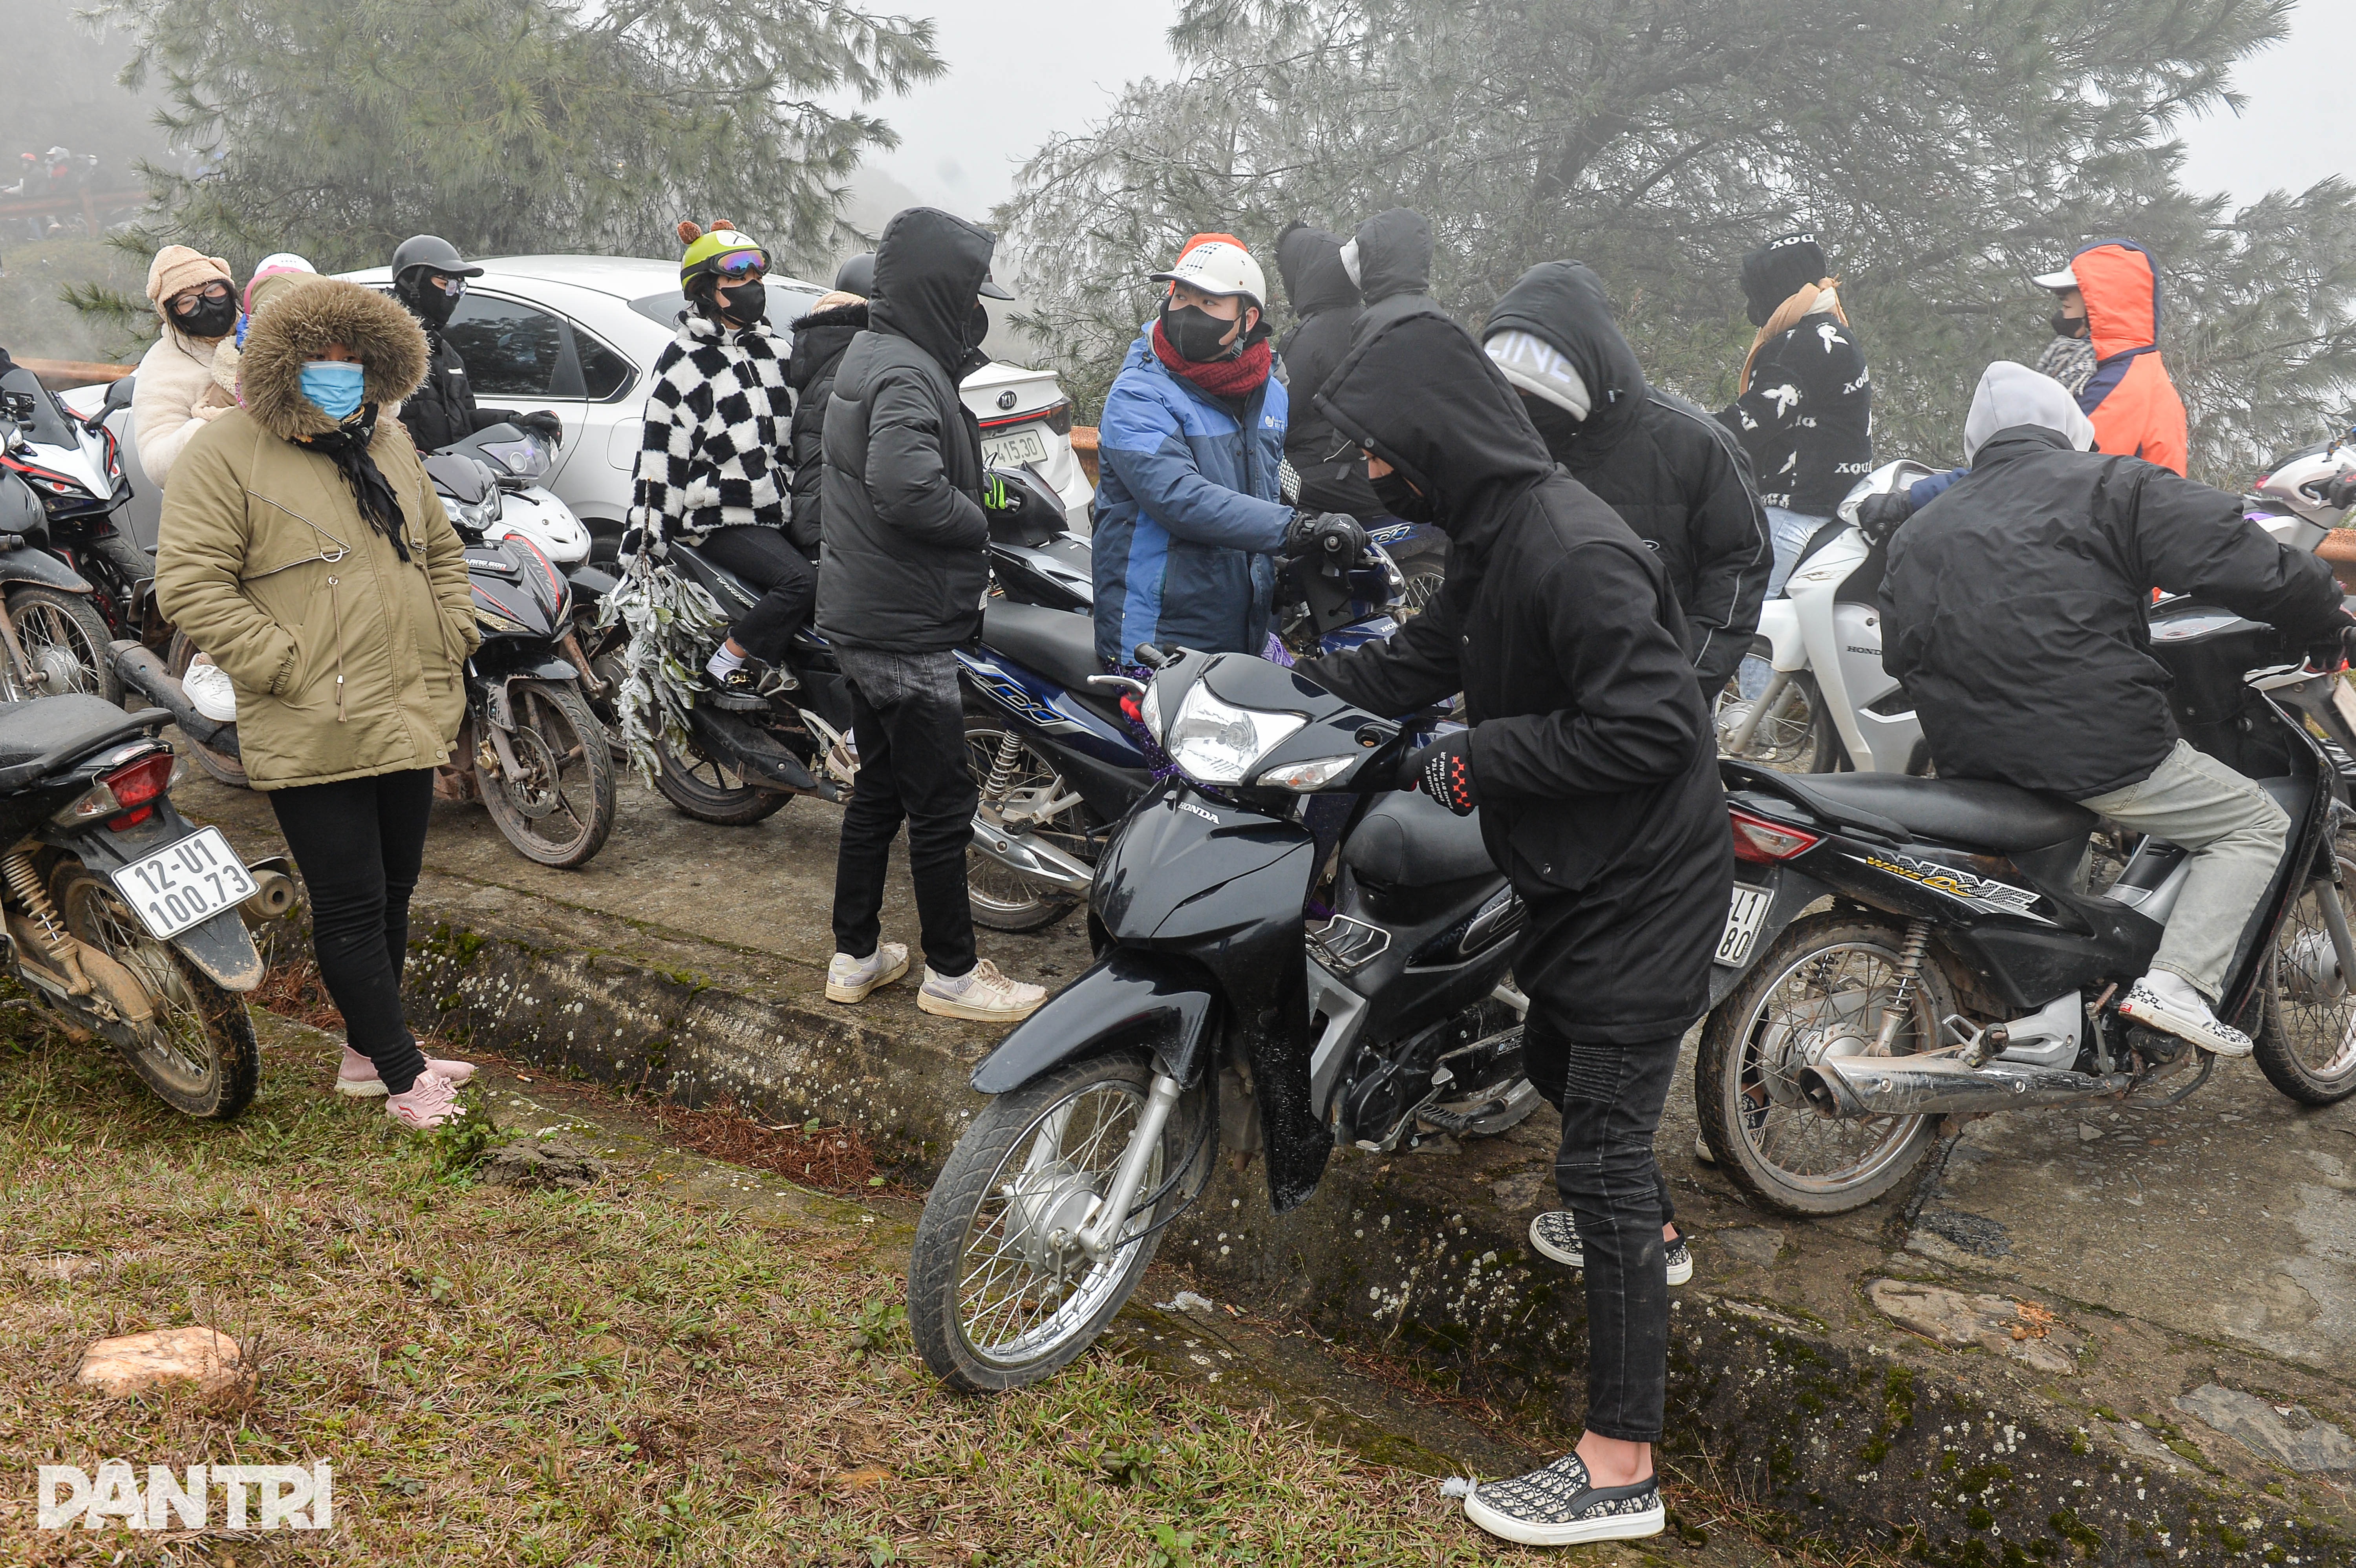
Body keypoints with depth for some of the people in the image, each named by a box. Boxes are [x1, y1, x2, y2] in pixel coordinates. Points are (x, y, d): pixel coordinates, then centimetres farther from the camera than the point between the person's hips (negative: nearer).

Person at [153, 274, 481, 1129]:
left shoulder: (388, 444, 15)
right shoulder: (225, 454, -7)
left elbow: (441, 549, 25)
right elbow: (189, 583, -13)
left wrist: (453, 636, 11)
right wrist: (288, 665, -18)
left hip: (410, 720, 8)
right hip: (315, 733, -7)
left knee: (393, 893, 16)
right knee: (351, 906, -1)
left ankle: (367, 1053, 31)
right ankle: (403, 1076, 9)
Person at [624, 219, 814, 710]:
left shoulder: (768, 347, 15)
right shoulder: (684, 362, -7)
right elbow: (661, 453, -9)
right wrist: (646, 540, -11)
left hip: (774, 507, 8)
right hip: (719, 518, -8)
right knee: (801, 580, -27)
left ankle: (767, 669, -3)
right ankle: (729, 665, -11)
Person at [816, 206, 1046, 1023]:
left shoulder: (869, 355, 14)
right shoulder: (907, 374, -19)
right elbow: (908, 489, -35)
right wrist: (978, 520, -16)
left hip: (864, 618, 10)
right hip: (906, 627, -10)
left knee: (879, 787, 18)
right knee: (942, 802, 1)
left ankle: (855, 956, 28)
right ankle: (951, 972, 13)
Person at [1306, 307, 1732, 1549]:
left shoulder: (1576, 553, -26)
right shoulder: (1494, 534, 5)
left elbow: (1647, 727, -29)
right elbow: (1422, 660, 15)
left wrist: (1477, 760, -23)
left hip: (1642, 888, -10)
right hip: (1578, 877, 10)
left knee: (1600, 1160, -7)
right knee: (1555, 1061, 29)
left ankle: (1620, 1469, 4)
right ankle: (1647, 1227, 56)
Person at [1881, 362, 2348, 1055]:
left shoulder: (1918, 531, 16)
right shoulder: (2111, 485, 1)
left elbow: (1899, 651, 16)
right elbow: (2244, 563, -6)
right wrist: (2329, 622, 10)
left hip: (1969, 762, 6)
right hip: (2100, 751, -6)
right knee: (2255, 824, 9)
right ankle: (2177, 980, -7)